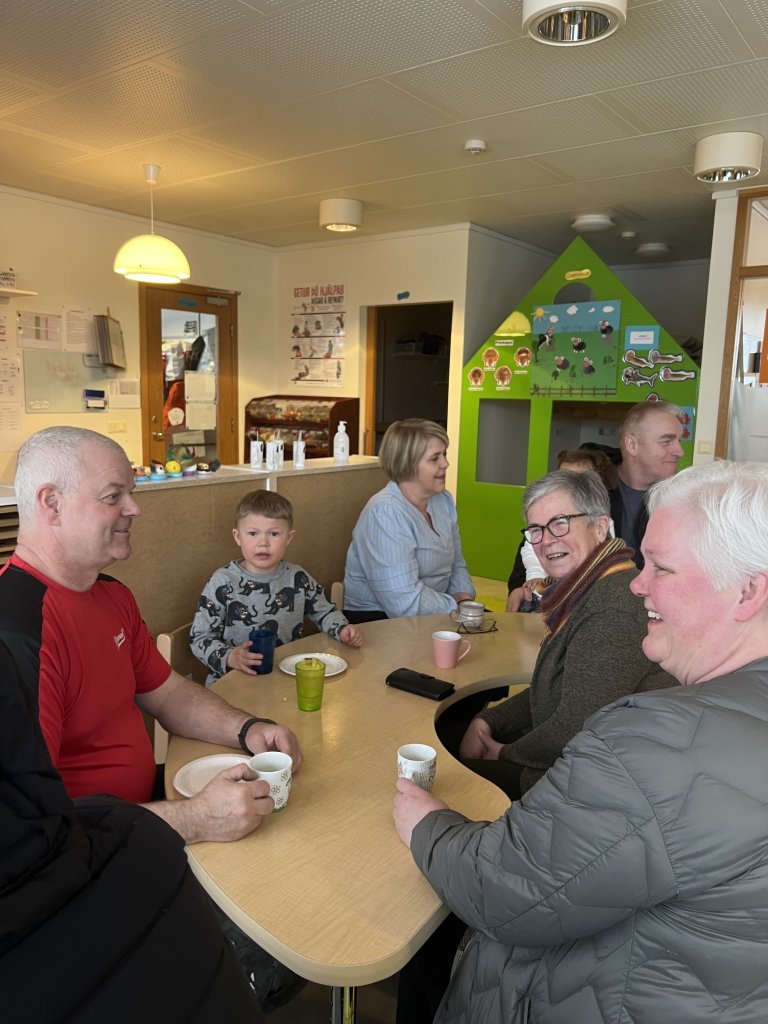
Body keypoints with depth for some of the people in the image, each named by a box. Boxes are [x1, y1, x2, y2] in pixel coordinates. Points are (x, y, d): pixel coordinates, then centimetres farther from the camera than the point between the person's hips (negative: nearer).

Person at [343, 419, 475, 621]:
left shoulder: (444, 500, 5)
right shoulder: (385, 513, -22)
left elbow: (456, 564, 15)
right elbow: (406, 603, -28)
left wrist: (464, 600, -4)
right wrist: (458, 607, -14)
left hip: (429, 614, 8)